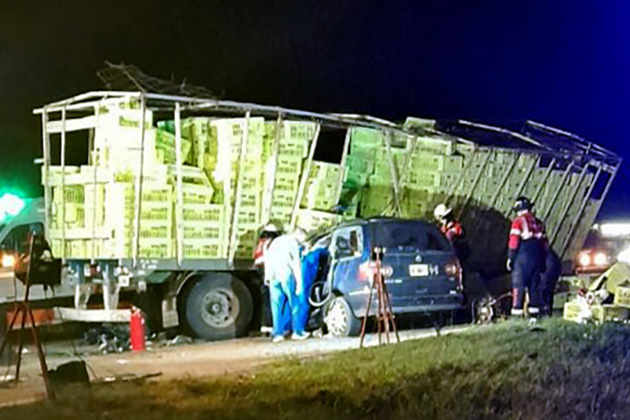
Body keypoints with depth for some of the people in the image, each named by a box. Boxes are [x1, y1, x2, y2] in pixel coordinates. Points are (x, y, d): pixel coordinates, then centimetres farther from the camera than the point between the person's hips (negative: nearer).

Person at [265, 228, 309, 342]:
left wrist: (267, 275, 25)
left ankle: (277, 333, 2)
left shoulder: (276, 241, 22)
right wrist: (299, 282, -7)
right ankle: (297, 331, 9)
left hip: (273, 277, 5)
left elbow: (267, 257, 22)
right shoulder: (293, 243, 1)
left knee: (276, 305, 6)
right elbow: (296, 263, -6)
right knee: (294, 303, 6)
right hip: (286, 276, -5)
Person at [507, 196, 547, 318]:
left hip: (522, 257, -6)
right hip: (536, 258, 6)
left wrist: (510, 258, -7)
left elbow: (514, 241, -12)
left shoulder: (519, 221, -5)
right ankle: (534, 309, 11)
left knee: (518, 284, -5)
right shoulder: (538, 222, 15)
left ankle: (517, 310, -11)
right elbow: (544, 243, 17)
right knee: (534, 284, 12)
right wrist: (543, 261, 22)